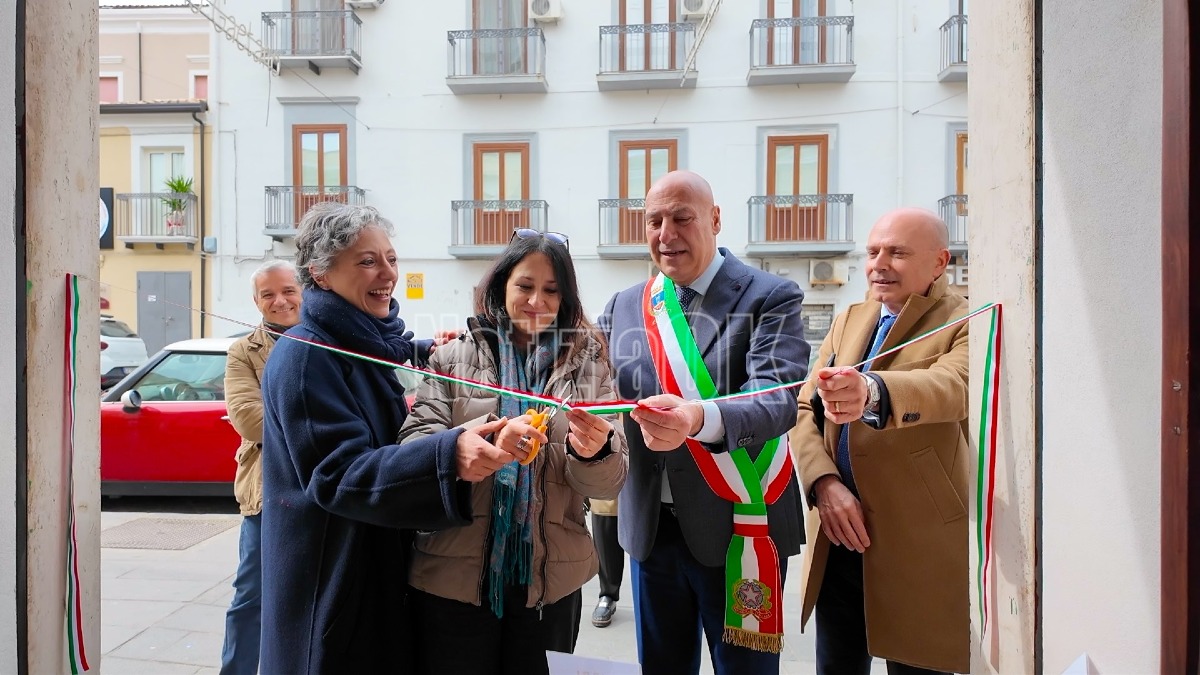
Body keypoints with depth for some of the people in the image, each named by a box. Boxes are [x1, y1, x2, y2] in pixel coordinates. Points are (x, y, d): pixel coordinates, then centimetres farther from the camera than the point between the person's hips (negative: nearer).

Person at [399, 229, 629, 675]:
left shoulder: (587, 363, 1)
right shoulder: (454, 358, 0)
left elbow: (611, 482, -1)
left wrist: (593, 452, -24)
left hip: (552, 579, 1)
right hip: (455, 574, 0)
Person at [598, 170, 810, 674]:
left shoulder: (770, 299, -8)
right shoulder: (623, 307, 7)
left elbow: (779, 398, -22)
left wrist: (699, 420, -41)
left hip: (736, 526, -4)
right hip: (648, 525, 4)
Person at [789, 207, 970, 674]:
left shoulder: (966, 325, -7)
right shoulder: (848, 320, 11)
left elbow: (951, 388, -30)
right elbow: (804, 409, 5)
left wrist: (870, 391, -51)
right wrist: (824, 483, -13)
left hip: (919, 543, -5)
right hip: (839, 535, 5)